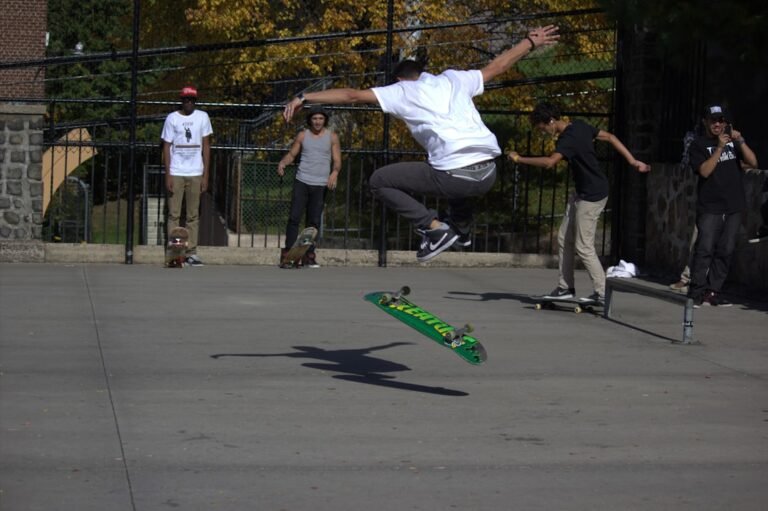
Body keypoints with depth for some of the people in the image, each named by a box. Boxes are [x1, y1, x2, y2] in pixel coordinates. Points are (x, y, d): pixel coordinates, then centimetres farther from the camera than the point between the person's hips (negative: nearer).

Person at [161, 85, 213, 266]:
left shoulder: (202, 117, 6)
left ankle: (192, 253, 5)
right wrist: (167, 175, -6)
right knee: (173, 214, -2)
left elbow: (206, 146, 7)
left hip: (195, 174, 2)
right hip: (176, 173, -1)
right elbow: (166, 147, 2)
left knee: (193, 215, 3)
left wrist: (205, 175, 1)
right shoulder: (172, 118, 2)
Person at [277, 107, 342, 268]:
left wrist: (335, 172, -18)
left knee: (314, 221, 3)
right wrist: (283, 163, -12)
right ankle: (288, 253, -5)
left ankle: (309, 255, 8)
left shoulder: (332, 137, 6)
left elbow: (337, 160, 3)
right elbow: (292, 154, 10)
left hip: (321, 185, 0)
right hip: (301, 182, 0)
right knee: (294, 217, -7)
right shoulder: (302, 136, 7)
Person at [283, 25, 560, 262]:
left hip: (456, 177, -6)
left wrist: (304, 97, 5)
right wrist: (531, 42, 46)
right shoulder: (454, 79, 21)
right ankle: (462, 224, 34)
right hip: (488, 174, 6)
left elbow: (353, 95, 3)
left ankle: (433, 227, 0)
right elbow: (497, 66, 32)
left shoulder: (401, 91, 9)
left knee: (379, 181, 10)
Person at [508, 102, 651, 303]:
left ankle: (602, 293, 3)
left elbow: (549, 162, -42)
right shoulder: (579, 126, 4)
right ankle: (565, 287, 17)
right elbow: (609, 137, 9)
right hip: (581, 193, 10)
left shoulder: (569, 140, -25)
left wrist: (519, 159, -32)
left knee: (584, 247, -5)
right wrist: (633, 161, 11)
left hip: (592, 196, -10)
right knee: (564, 239, 11)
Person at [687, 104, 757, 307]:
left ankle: (713, 292, 8)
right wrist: (720, 147, -19)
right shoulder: (699, 144, 1)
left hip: (734, 206, 4)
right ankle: (697, 292, -9)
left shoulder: (732, 139, 12)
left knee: (725, 251, 3)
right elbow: (704, 171, -13)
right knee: (705, 249, -12)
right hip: (709, 207, -4)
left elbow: (753, 162, 3)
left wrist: (740, 141, -11)